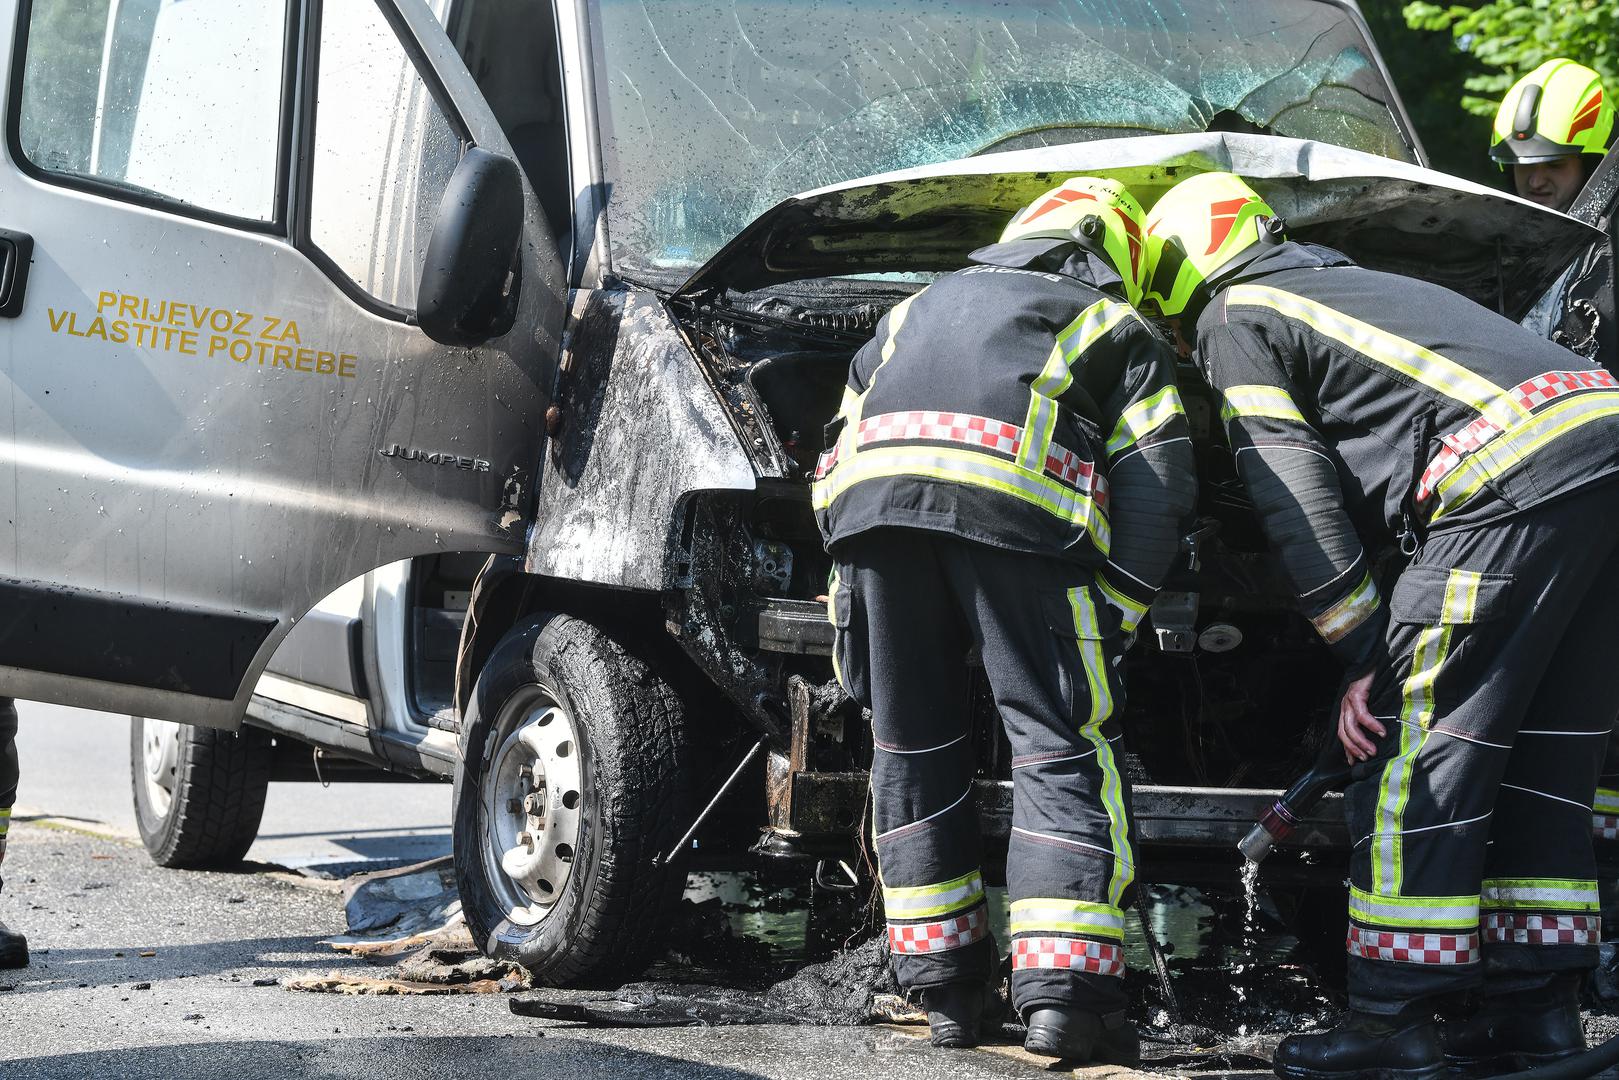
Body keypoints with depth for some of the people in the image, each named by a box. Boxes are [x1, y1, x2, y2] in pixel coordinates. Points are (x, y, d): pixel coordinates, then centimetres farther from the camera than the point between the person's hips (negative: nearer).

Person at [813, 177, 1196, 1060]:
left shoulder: (917, 308, 39)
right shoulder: (1115, 329, 27)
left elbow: (836, 455, 33)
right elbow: (1153, 487, 12)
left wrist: (853, 577, 34)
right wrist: (1115, 614, 12)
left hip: (873, 495, 4)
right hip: (1017, 503, -4)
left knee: (912, 749, 13)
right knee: (1061, 745, -1)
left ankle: (947, 995, 13)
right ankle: (1062, 994, -11)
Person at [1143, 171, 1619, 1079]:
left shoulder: (1235, 319, 10)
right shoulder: (1349, 283, 36)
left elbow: (1295, 493, 1)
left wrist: (1361, 654, 2)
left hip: (1517, 475, -8)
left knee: (1422, 744, -3)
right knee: (1543, 753, 14)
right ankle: (1538, 1000, 16)